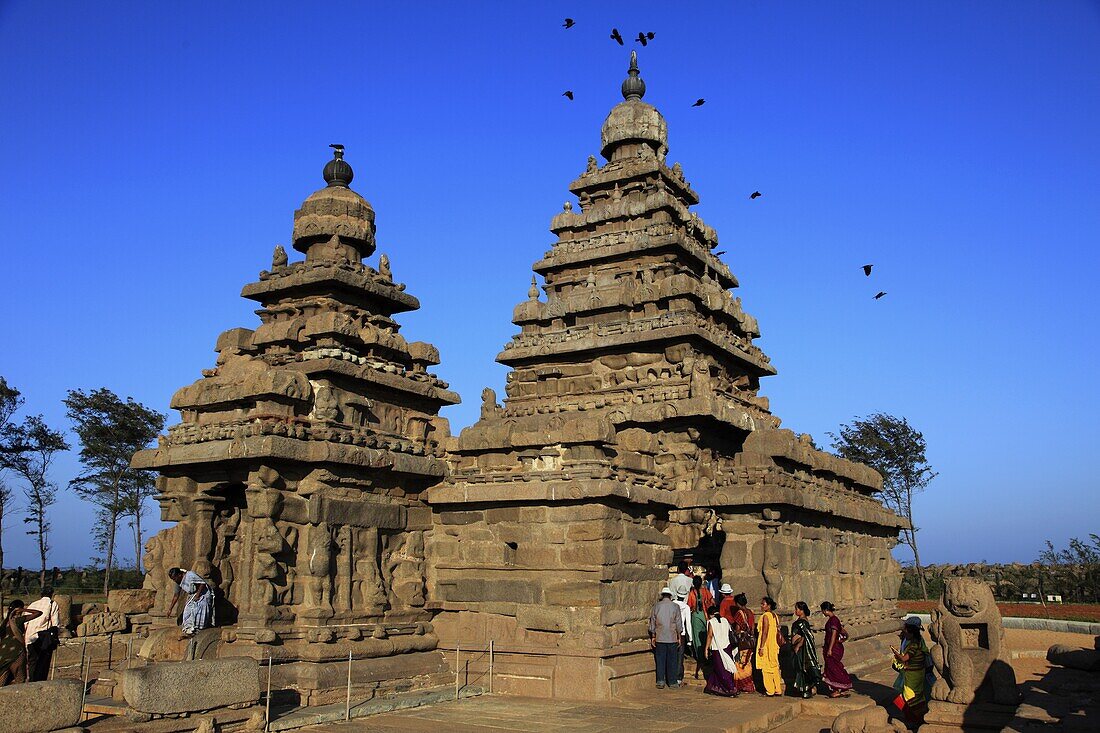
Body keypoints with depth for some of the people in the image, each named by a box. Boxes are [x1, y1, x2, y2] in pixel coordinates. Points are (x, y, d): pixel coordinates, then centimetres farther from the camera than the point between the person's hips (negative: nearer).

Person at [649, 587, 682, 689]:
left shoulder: (656, 606, 1)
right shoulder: (675, 607, -2)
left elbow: (652, 623, 4)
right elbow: (679, 624, 0)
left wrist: (653, 637, 12)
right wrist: (679, 637, 9)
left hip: (660, 638, 1)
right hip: (672, 638, 0)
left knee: (660, 660, 5)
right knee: (672, 660, 7)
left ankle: (660, 680, -2)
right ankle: (672, 682, 11)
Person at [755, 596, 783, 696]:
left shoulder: (765, 616, -15)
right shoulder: (775, 616, 10)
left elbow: (765, 632, -19)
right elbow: (778, 632, 14)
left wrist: (761, 647, -19)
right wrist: (778, 645, 21)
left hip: (766, 645, -8)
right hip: (774, 646, 8)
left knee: (766, 668, -1)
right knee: (775, 667, 13)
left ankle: (770, 691, 3)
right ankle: (778, 690, 16)